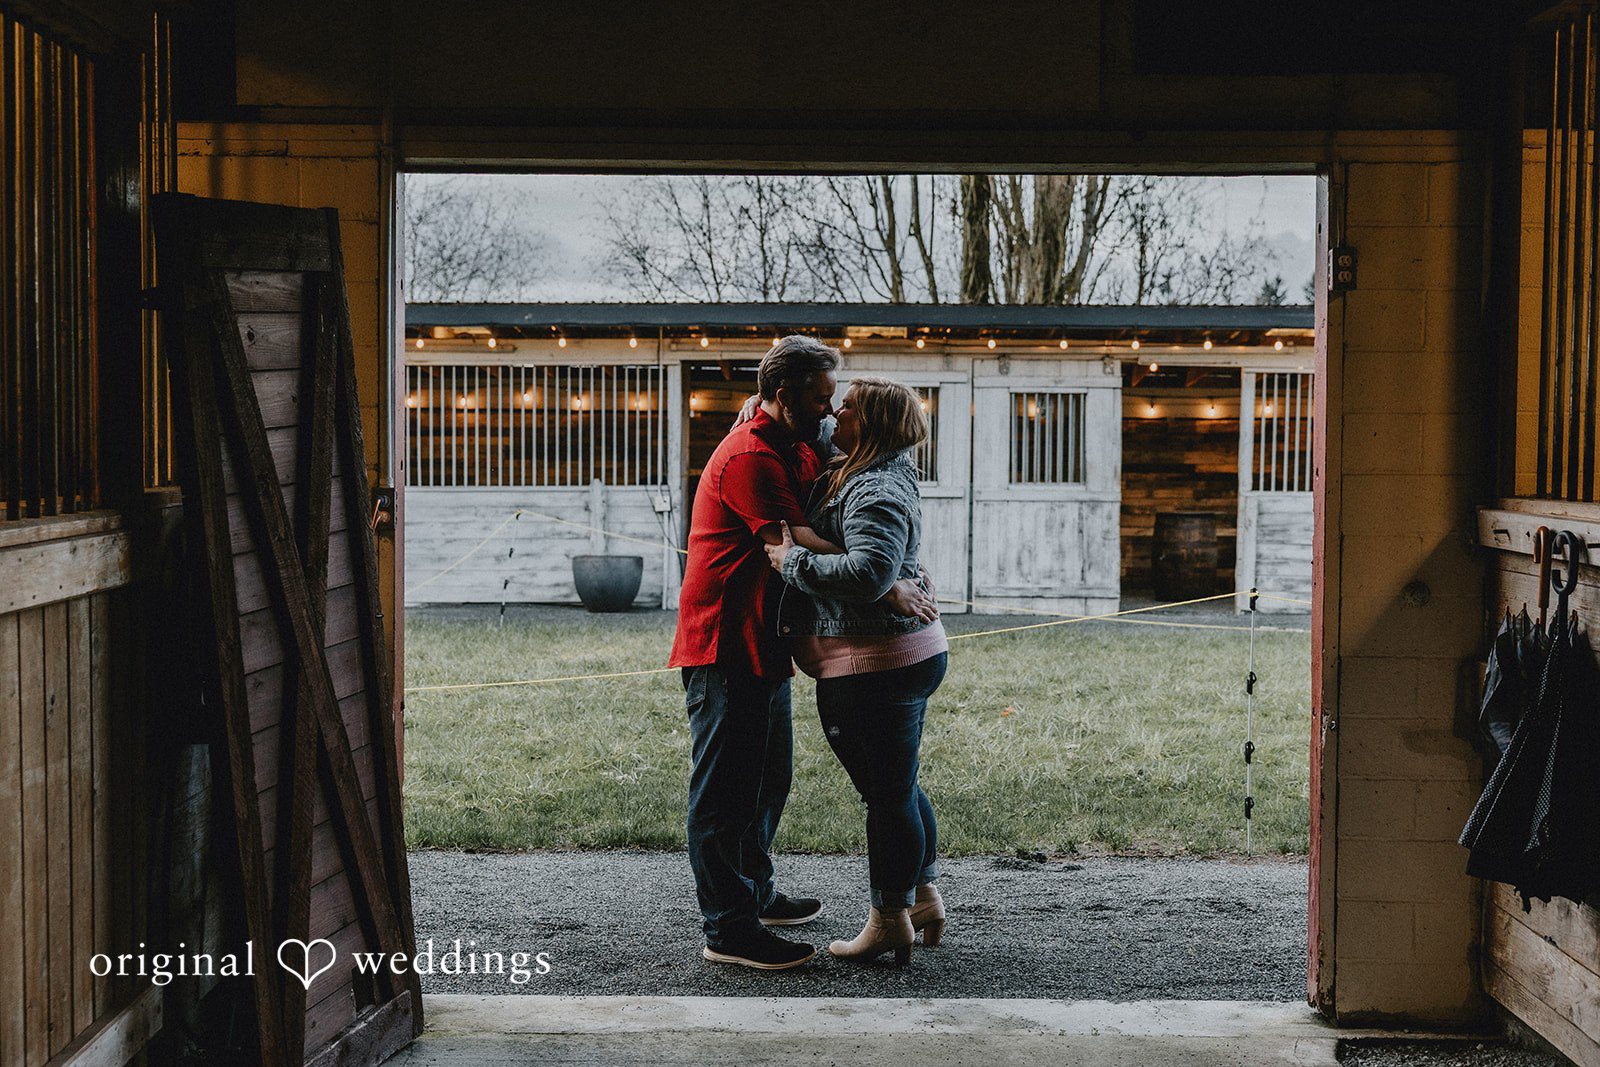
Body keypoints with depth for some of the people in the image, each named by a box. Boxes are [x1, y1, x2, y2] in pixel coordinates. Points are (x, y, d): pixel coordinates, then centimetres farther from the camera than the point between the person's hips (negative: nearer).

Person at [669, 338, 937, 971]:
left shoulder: (799, 448, 13)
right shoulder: (749, 456, -19)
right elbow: (798, 545, -27)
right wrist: (888, 589, -28)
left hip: (764, 645, 11)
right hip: (725, 647, -11)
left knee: (768, 777, 21)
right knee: (726, 788, -5)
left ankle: (756, 895, 35)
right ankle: (728, 930, 0)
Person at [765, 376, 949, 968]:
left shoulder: (878, 492, -18)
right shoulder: (852, 475, 13)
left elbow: (869, 572, -34)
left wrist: (792, 560, -24)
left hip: (875, 669, -11)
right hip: (912, 654, 11)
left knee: (887, 793, 2)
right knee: (900, 788, 20)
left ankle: (889, 922, 14)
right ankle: (924, 901, 32)